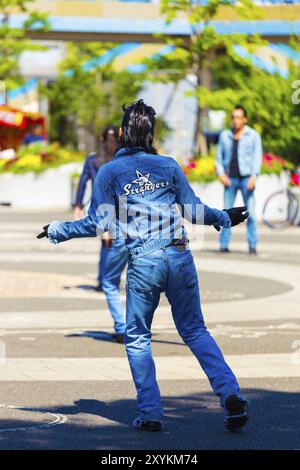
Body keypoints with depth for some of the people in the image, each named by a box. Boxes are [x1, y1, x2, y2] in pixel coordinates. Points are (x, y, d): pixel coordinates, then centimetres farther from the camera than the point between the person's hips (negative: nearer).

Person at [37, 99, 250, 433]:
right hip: (180, 256, 2)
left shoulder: (109, 171, 1)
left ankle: (150, 414, 5)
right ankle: (230, 394, -3)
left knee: (137, 339, 12)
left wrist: (56, 231, 14)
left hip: (143, 263, -2)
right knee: (195, 331, 13)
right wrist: (224, 218, 31)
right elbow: (193, 211, 12)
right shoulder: (168, 166, 8)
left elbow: (99, 224, 0)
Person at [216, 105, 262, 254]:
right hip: (230, 179, 2)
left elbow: (257, 157, -3)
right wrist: (221, 173, -2)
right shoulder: (225, 135, 12)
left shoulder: (253, 136, 4)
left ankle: (252, 246, -2)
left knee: (250, 212, -6)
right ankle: (224, 245, 2)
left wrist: (254, 176, -16)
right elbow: (219, 157, 14)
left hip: (246, 178, -2)